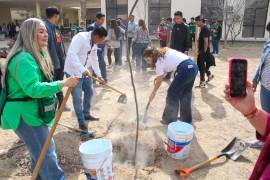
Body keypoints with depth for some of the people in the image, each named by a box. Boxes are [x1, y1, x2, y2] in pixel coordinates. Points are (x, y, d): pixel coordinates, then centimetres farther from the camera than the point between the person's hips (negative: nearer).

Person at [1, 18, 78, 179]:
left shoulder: (37, 55, 11)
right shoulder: (24, 58, -24)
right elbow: (33, 89, -34)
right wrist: (63, 83, -36)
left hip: (34, 112, 11)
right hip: (25, 115, -11)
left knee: (41, 152, 23)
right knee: (47, 156, -5)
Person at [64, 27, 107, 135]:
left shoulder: (94, 44, 7)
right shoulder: (80, 37, -21)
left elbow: (94, 60, 14)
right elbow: (72, 54, -34)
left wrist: (99, 75, 9)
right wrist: (82, 69, -40)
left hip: (85, 72, 9)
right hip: (73, 72, -9)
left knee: (89, 92, 18)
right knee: (78, 99, -3)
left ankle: (86, 114, 37)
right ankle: (82, 123, 10)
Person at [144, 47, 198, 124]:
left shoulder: (159, 62, -3)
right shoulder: (164, 52, 19)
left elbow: (159, 81, 7)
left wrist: (153, 93, 21)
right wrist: (160, 76, 25)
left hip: (185, 70, -9)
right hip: (193, 66, 9)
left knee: (172, 94, 5)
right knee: (186, 93, 21)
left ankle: (170, 120, 17)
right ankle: (186, 118, 34)